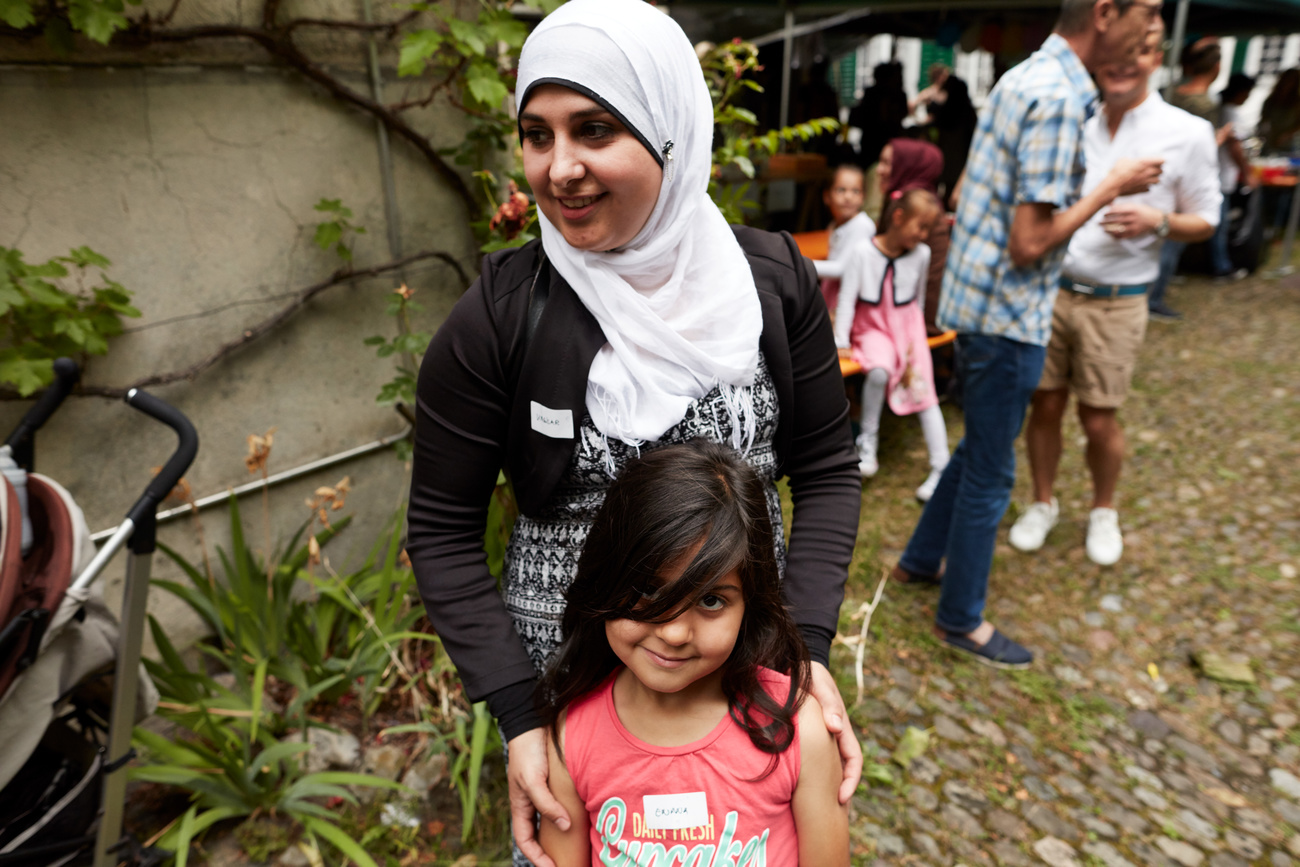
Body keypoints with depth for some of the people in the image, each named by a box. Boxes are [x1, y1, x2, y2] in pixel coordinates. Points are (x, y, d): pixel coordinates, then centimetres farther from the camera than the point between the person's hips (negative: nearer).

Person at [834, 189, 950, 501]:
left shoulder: (921, 254, -2)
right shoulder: (863, 252, -11)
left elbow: (919, 297, 13)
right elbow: (847, 297, -9)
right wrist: (841, 341, -10)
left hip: (908, 326, 3)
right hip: (873, 326, -2)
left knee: (923, 390, -6)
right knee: (879, 372, -32)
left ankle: (941, 467, -3)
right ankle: (868, 440, -12)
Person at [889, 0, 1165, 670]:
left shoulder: (1019, 79, 10)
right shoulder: (1059, 98, -20)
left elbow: (962, 197, 17)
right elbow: (1030, 243, -23)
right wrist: (1111, 188, -10)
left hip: (976, 304, 10)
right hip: (1006, 318, -9)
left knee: (977, 451, 23)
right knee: (990, 474, 4)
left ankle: (920, 560, 38)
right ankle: (960, 619, 21)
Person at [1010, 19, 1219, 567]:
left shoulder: (1187, 133, -2)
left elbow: (1205, 220, 4)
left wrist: (1157, 221, -17)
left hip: (1114, 304, -2)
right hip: (1048, 290, 2)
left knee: (1099, 421, 4)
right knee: (1045, 407, 7)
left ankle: (1103, 511, 30)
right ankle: (1042, 504, 28)